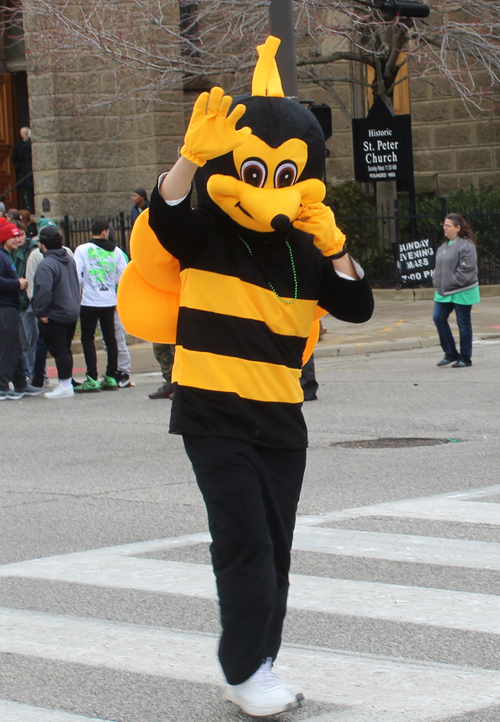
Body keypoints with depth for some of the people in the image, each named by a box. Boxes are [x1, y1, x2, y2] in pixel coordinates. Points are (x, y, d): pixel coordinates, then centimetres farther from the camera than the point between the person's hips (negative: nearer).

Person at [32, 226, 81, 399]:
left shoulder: (46, 264, -20)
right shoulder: (70, 260, 9)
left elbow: (44, 290, -29)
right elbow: (76, 285, 20)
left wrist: (42, 312, -22)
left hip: (54, 315, -8)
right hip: (72, 312, 8)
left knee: (59, 350, -3)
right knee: (65, 349, 16)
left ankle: (65, 386, -3)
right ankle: (67, 382, 21)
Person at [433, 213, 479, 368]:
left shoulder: (466, 245, -14)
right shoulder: (444, 245, 13)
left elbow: (467, 269, -19)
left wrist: (453, 282, -17)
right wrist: (437, 282, 8)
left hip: (462, 292, -8)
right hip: (444, 291, 8)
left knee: (463, 323, 1)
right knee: (438, 318, 1)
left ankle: (465, 358, 11)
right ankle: (450, 354, 13)